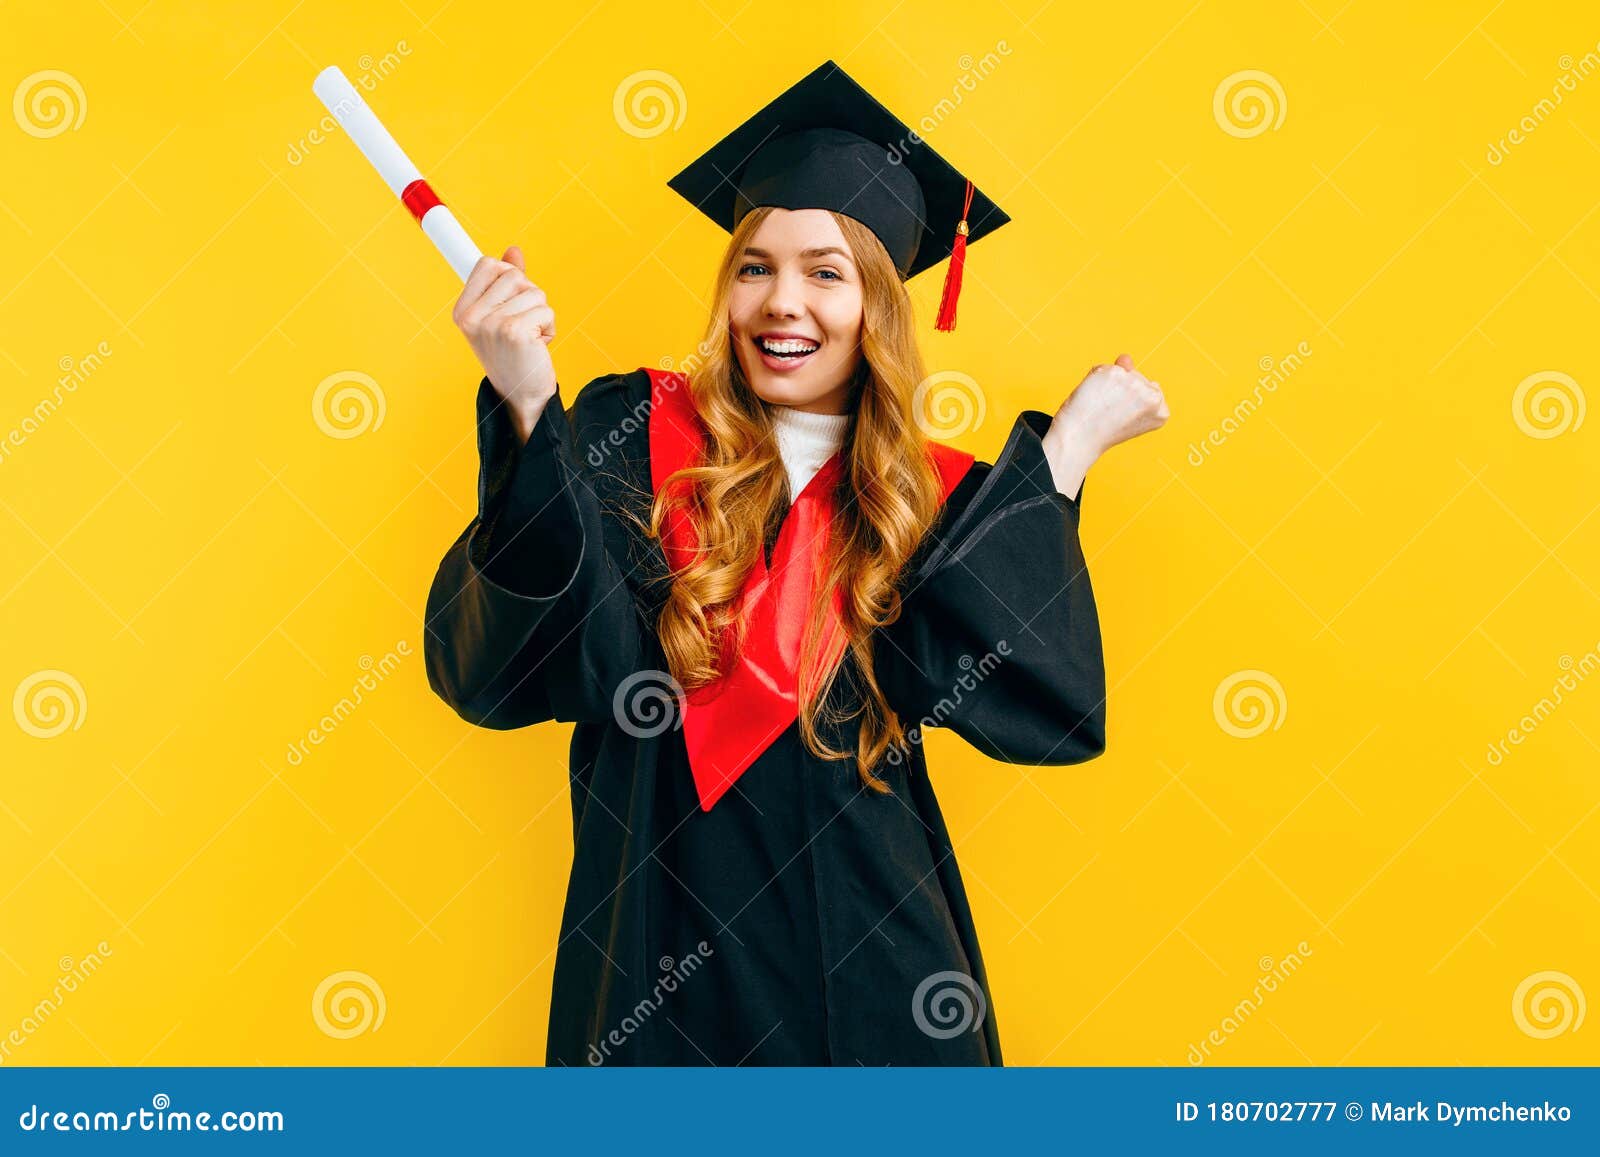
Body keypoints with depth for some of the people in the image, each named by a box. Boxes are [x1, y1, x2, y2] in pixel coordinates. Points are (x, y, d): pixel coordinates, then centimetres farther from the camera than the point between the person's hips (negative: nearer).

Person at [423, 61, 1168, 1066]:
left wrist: (1067, 446, -12)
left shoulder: (942, 498, 1)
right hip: (663, 955, -1)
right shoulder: (633, 436, -4)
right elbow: (570, 659, -19)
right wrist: (531, 411, -30)